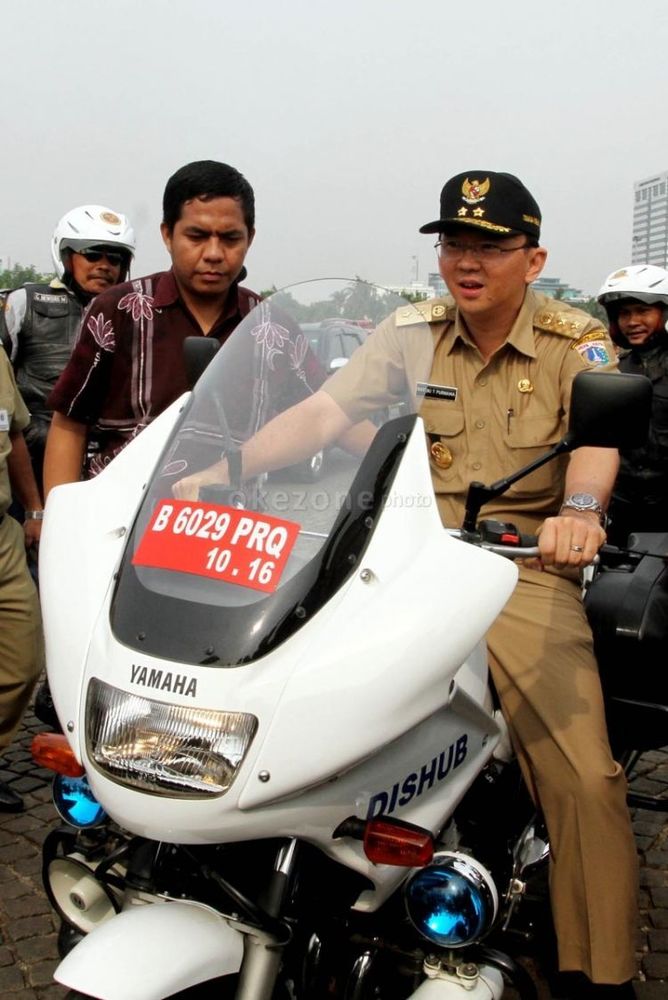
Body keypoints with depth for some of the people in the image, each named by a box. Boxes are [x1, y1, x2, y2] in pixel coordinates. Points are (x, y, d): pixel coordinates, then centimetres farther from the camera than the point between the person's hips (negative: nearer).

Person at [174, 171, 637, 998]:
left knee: (584, 776, -15)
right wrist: (223, 470, -17)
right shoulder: (411, 332, 7)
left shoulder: (577, 342, 0)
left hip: (522, 565, -2)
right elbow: (323, 412, -2)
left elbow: (597, 437, -18)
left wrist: (579, 510, -41)